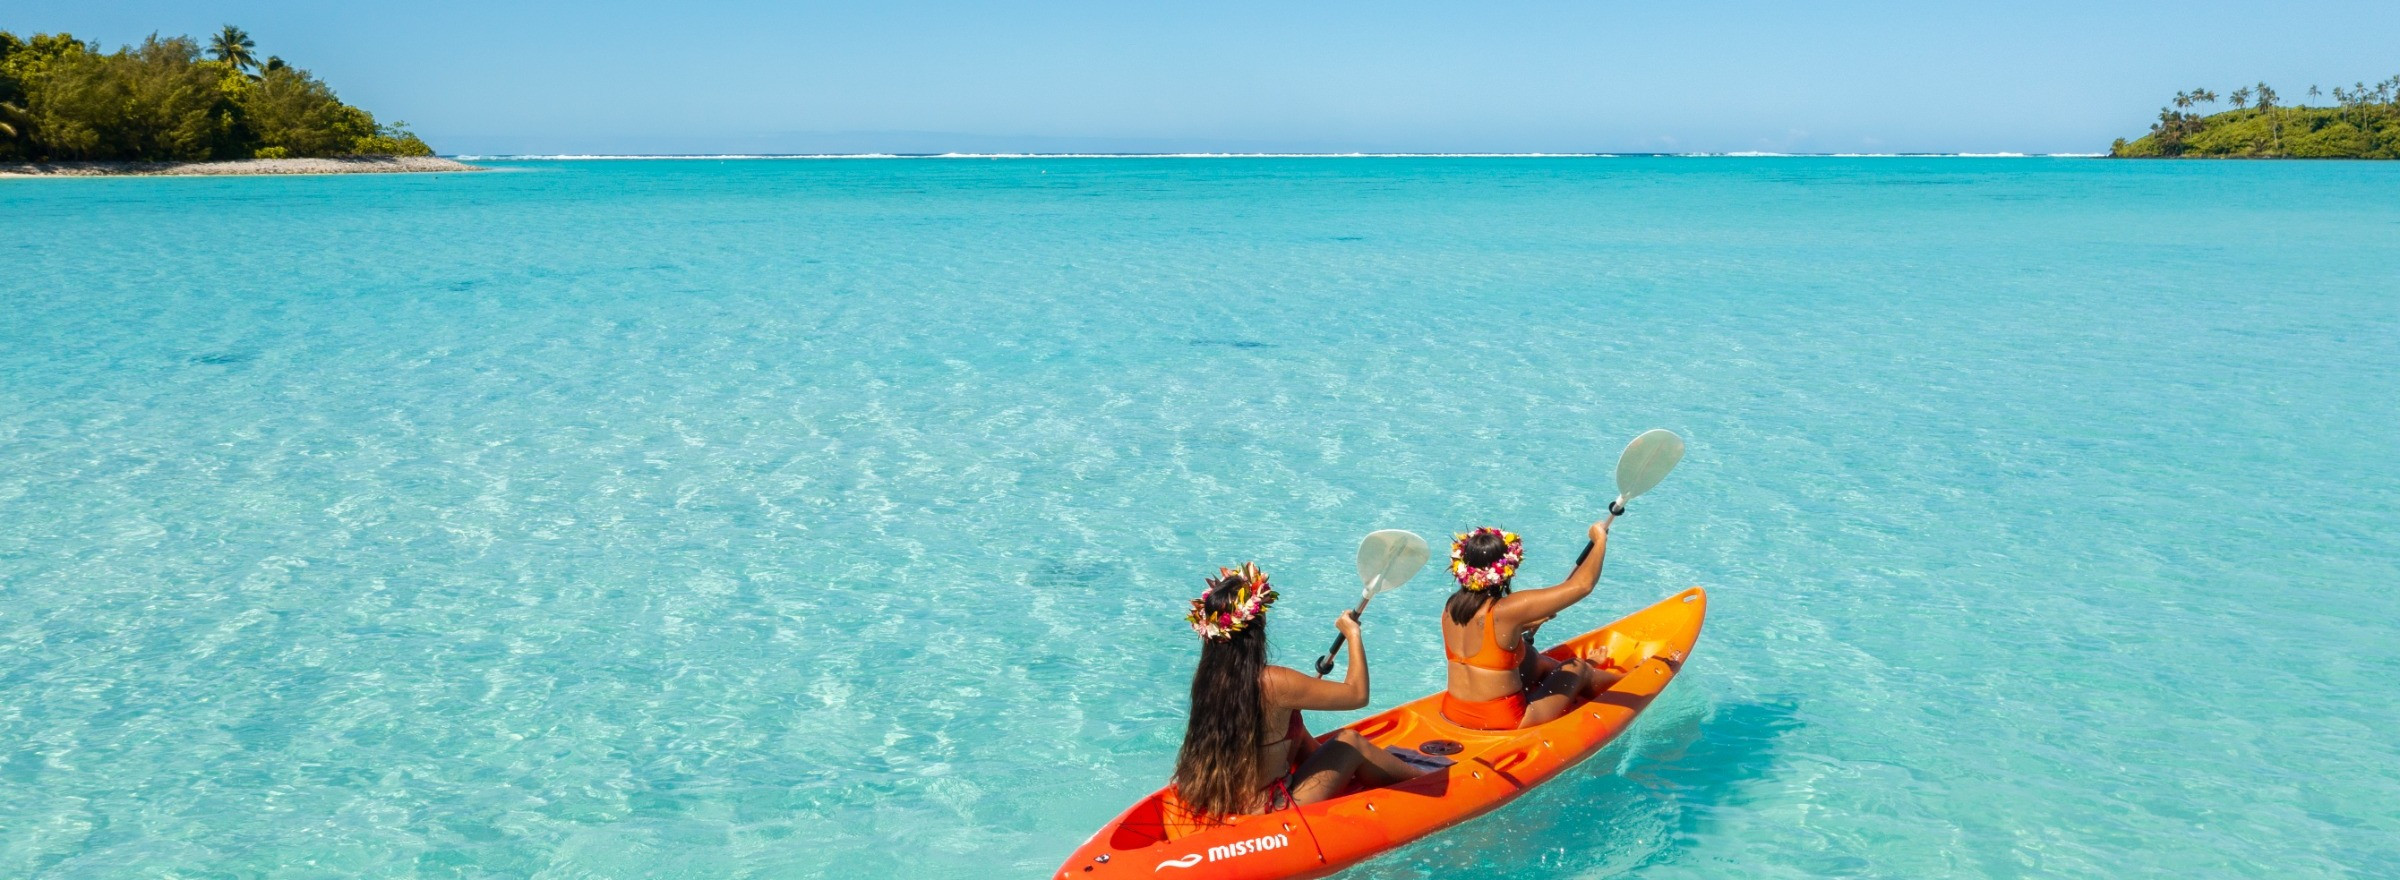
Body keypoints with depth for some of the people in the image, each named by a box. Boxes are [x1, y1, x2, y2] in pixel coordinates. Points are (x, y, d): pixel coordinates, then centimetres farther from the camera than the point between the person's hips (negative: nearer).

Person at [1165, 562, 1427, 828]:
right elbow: (1358, 694, -13)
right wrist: (1353, 633, -1)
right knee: (1350, 742, 10)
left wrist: (1306, 690, 17)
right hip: (1260, 818, -7)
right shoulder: (1273, 683, -25)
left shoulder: (1207, 676, -4)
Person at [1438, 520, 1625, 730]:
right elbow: (1582, 584, -20)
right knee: (1577, 668, 19)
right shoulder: (1506, 610, -24)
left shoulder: (1451, 607, -4)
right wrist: (1600, 539, -5)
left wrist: (1526, 625, 25)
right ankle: (1622, 679, 48)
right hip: (1502, 722, -6)